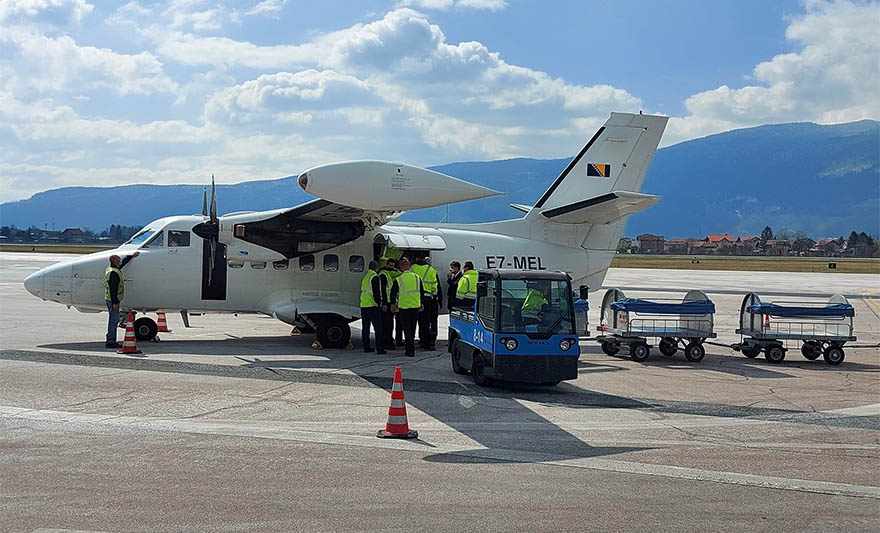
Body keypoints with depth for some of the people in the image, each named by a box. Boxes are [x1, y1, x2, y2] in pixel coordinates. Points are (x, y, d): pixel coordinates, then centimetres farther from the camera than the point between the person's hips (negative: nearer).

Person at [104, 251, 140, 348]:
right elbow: (113, 289, -24)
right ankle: (110, 341, -7)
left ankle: (110, 341, 20)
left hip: (110, 299, 11)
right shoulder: (113, 273, -20)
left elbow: (123, 262, 29)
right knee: (114, 320, -8)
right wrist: (115, 303, -24)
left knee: (113, 320, 16)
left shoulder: (110, 268, 11)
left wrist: (132, 256, 38)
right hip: (113, 300, -11)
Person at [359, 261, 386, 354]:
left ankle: (366, 347, 16)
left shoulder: (364, 277, 15)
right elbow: (377, 293, -15)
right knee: (378, 328, -5)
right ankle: (379, 349, -8)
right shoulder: (375, 277, -10)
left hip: (363, 306, 8)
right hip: (373, 306, -7)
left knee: (365, 328, 13)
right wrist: (379, 303, -7)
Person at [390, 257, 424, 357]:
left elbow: (393, 294, 1)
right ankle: (411, 348, 25)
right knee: (412, 329, 16)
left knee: (407, 330, 3)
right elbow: (422, 292, 9)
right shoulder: (417, 277, 0)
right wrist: (421, 303, 23)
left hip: (404, 307, -3)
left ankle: (411, 350, -4)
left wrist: (394, 304, 19)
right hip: (416, 307, 3)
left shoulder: (398, 280, -8)